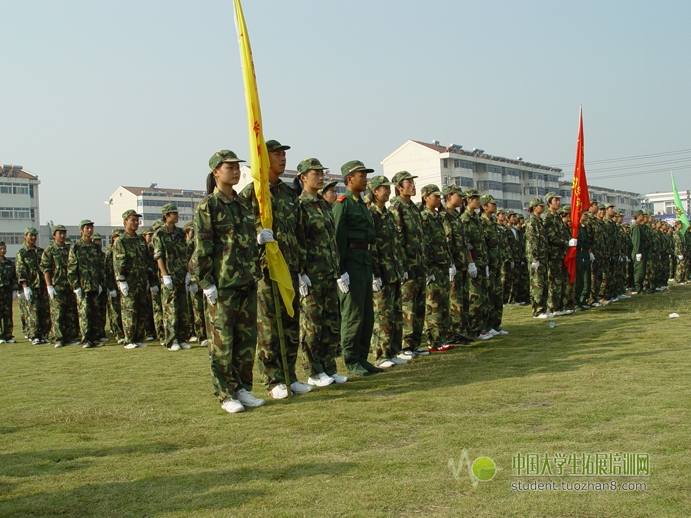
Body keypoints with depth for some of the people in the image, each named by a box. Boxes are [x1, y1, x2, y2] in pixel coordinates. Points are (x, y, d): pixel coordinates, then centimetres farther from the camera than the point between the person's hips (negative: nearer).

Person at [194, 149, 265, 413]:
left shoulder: (244, 203, 15)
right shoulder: (208, 205, -5)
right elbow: (202, 247, -9)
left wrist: (261, 236, 3)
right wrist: (206, 282, -13)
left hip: (247, 280, 7)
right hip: (222, 282, -7)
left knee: (247, 338, 9)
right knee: (222, 340, -1)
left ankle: (243, 389, 20)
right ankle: (226, 394, 8)